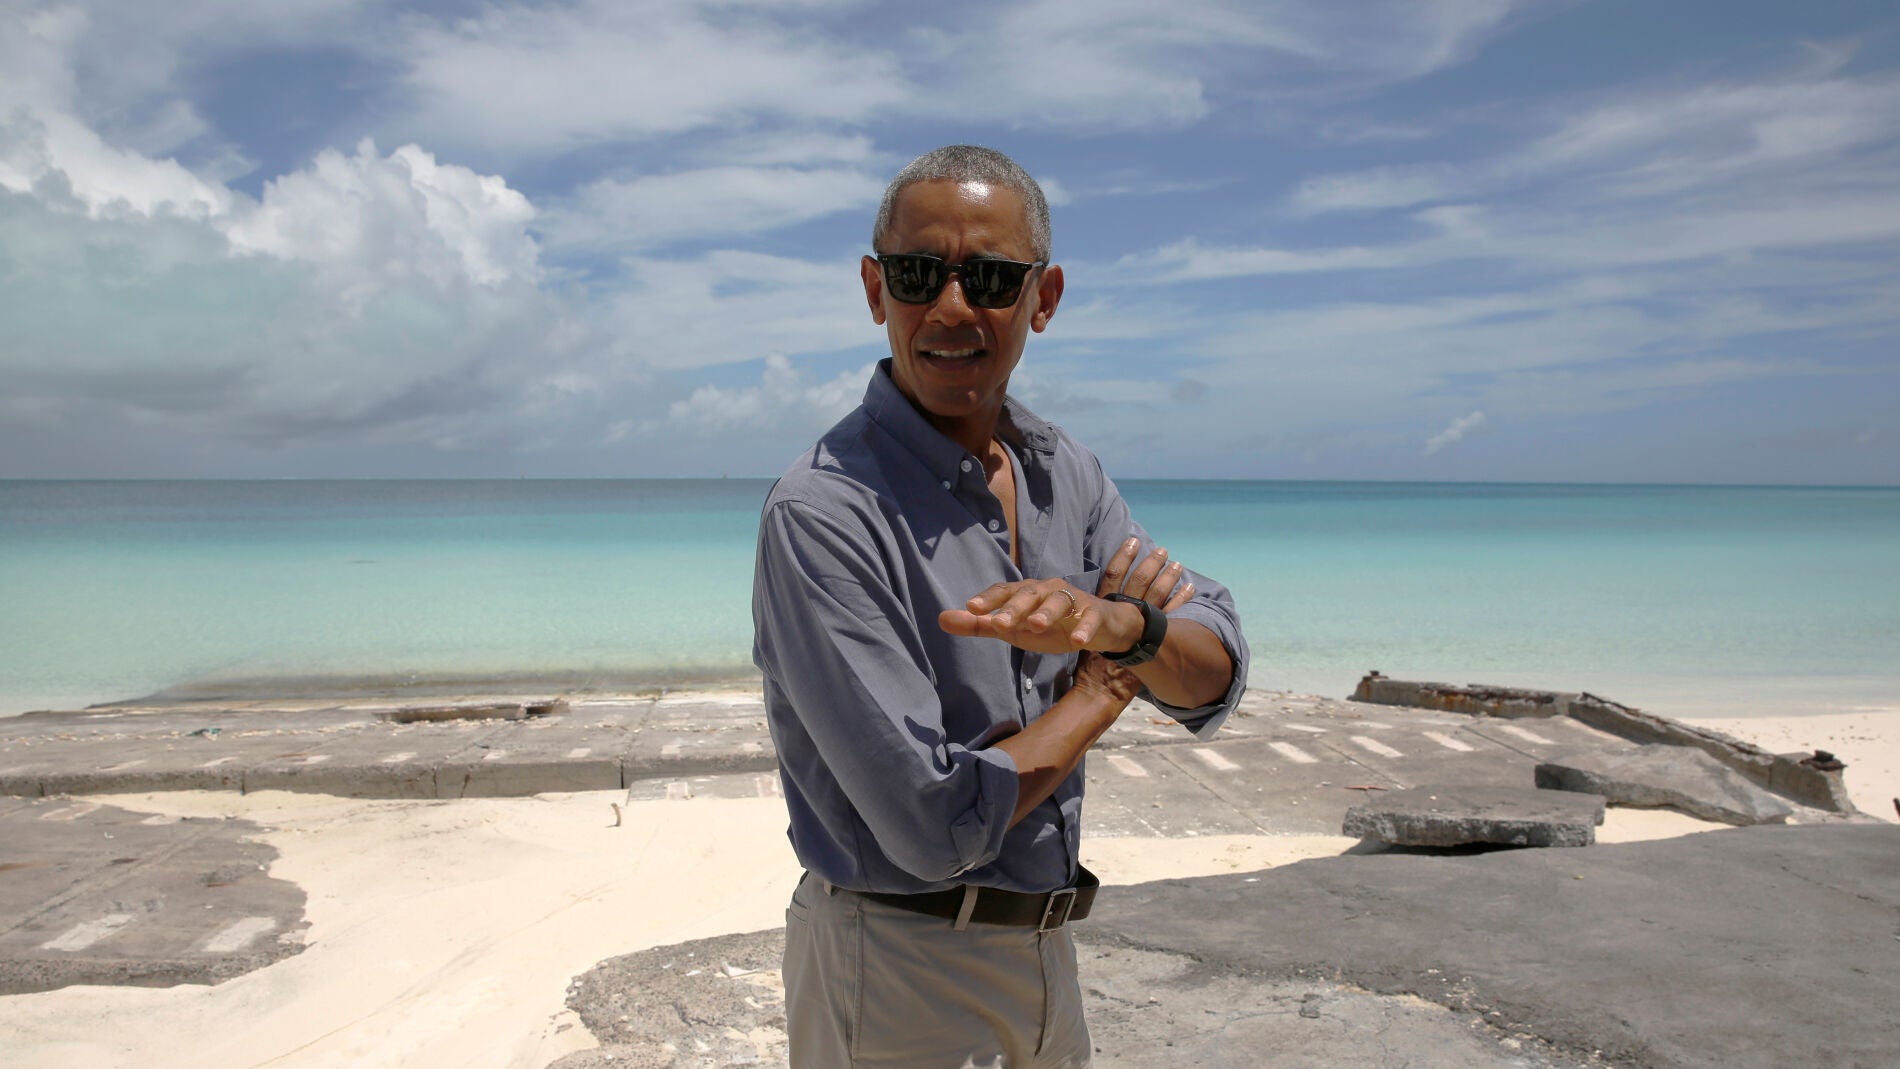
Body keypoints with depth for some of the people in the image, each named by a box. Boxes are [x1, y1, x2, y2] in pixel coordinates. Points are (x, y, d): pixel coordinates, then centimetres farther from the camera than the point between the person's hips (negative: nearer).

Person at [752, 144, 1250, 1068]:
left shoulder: (1065, 475, 1)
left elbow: (1215, 682, -6)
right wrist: (1110, 678, -12)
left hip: (1041, 949, 7)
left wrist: (1120, 625, -28)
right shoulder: (822, 513, -23)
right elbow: (938, 826, -25)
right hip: (896, 971, -6)